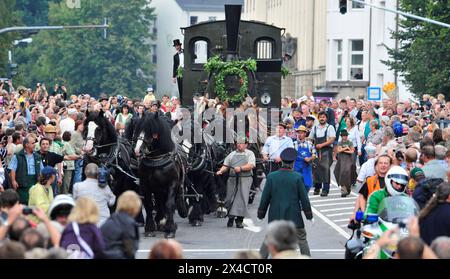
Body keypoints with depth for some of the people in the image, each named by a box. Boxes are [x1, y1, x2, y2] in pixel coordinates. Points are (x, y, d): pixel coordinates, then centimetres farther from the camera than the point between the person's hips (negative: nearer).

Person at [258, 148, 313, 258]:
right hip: (294, 216, -2)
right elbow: (304, 198, -5)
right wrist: (308, 213, 7)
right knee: (301, 239, 11)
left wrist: (261, 212, 12)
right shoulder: (297, 177, -10)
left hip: (275, 216, 2)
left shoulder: (271, 176, -6)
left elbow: (265, 197, -1)